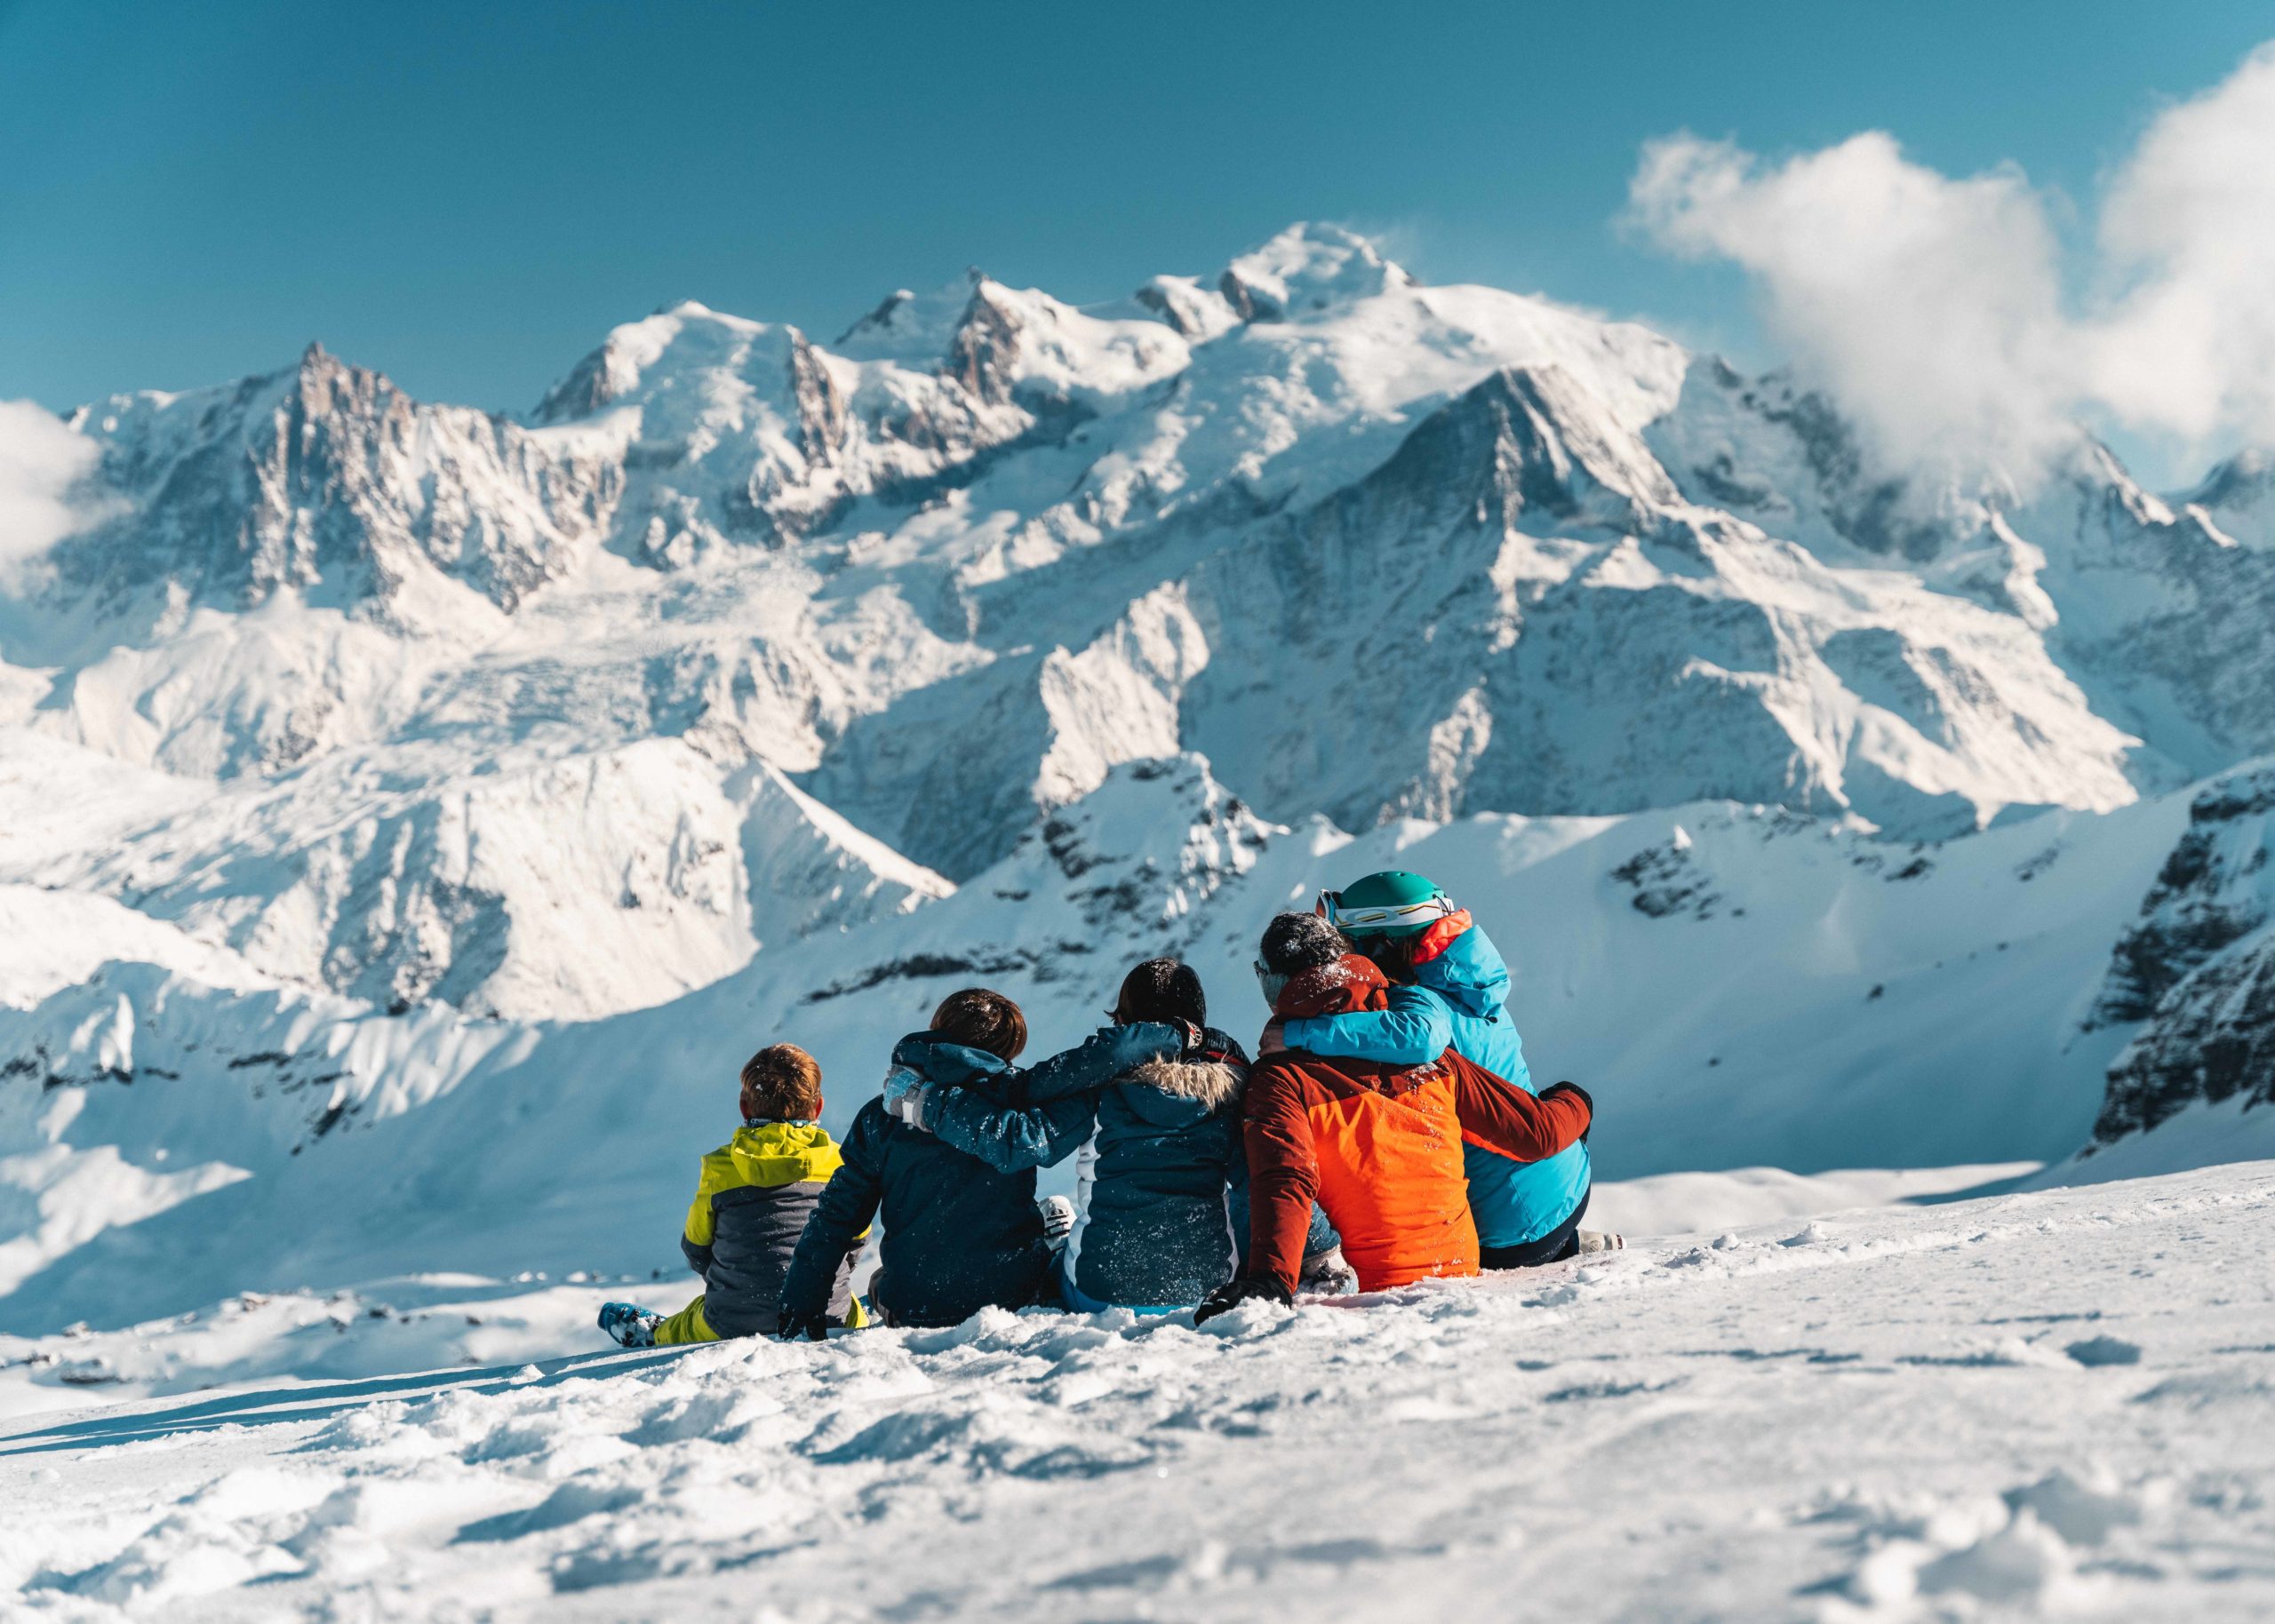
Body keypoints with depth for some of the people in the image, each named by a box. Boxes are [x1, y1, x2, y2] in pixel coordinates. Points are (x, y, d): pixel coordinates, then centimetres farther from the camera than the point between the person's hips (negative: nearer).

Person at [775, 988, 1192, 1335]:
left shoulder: (880, 1115, -1)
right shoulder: (1012, 1094, -9)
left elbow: (836, 1215, 0)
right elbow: (1105, 1054, -16)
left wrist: (802, 1309, 5)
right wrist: (1179, 1038, -2)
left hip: (911, 1307, 3)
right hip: (1012, 1295, -3)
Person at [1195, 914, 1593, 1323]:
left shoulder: (1281, 1079, -10)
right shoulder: (1427, 1057, 1)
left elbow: (1284, 1183, -26)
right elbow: (1537, 1132, 8)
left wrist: (1268, 1279, -36)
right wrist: (1574, 1102, 29)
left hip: (1365, 1289, -5)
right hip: (1461, 1274, 5)